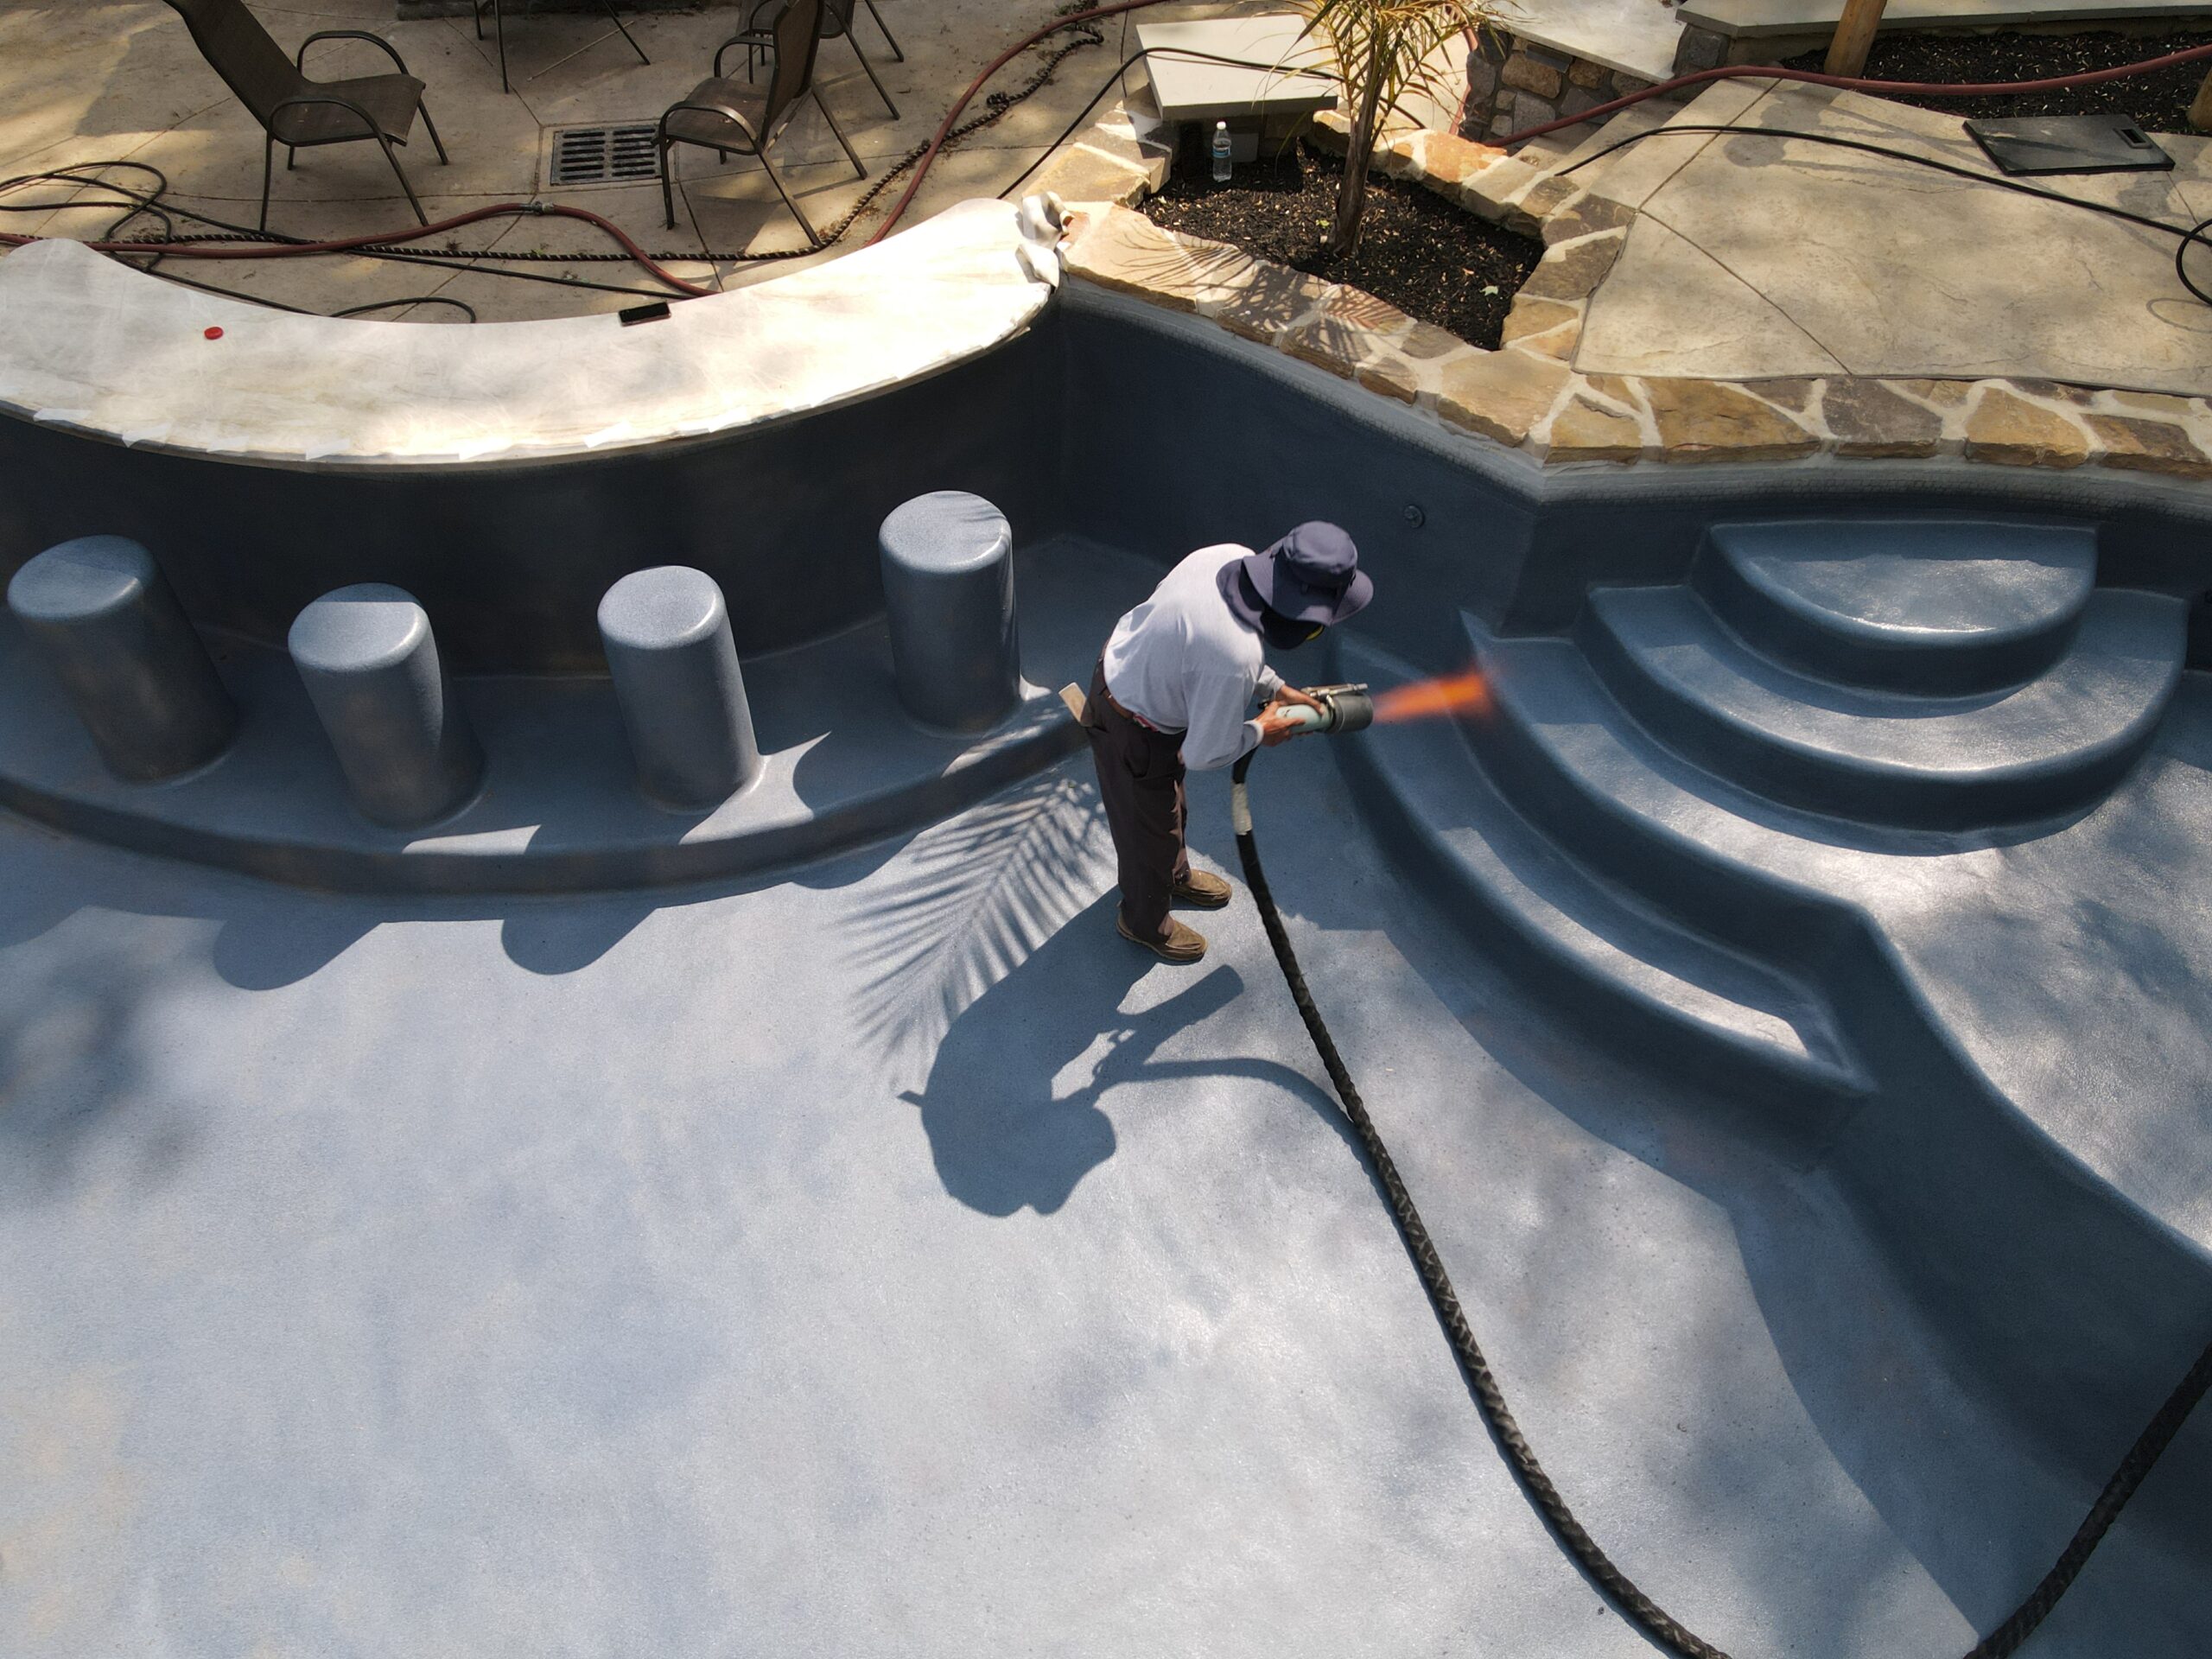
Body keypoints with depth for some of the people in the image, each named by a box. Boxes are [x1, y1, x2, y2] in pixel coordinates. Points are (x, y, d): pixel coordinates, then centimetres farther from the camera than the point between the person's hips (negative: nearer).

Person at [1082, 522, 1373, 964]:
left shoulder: (1231, 557, -17)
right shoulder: (1234, 660, -40)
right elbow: (1205, 753, -26)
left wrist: (1276, 688, 6)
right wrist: (1261, 730, -8)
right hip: (1134, 732, -8)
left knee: (1170, 801, 33)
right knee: (1150, 830, 19)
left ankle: (1175, 877, 61)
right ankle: (1145, 922, 48)